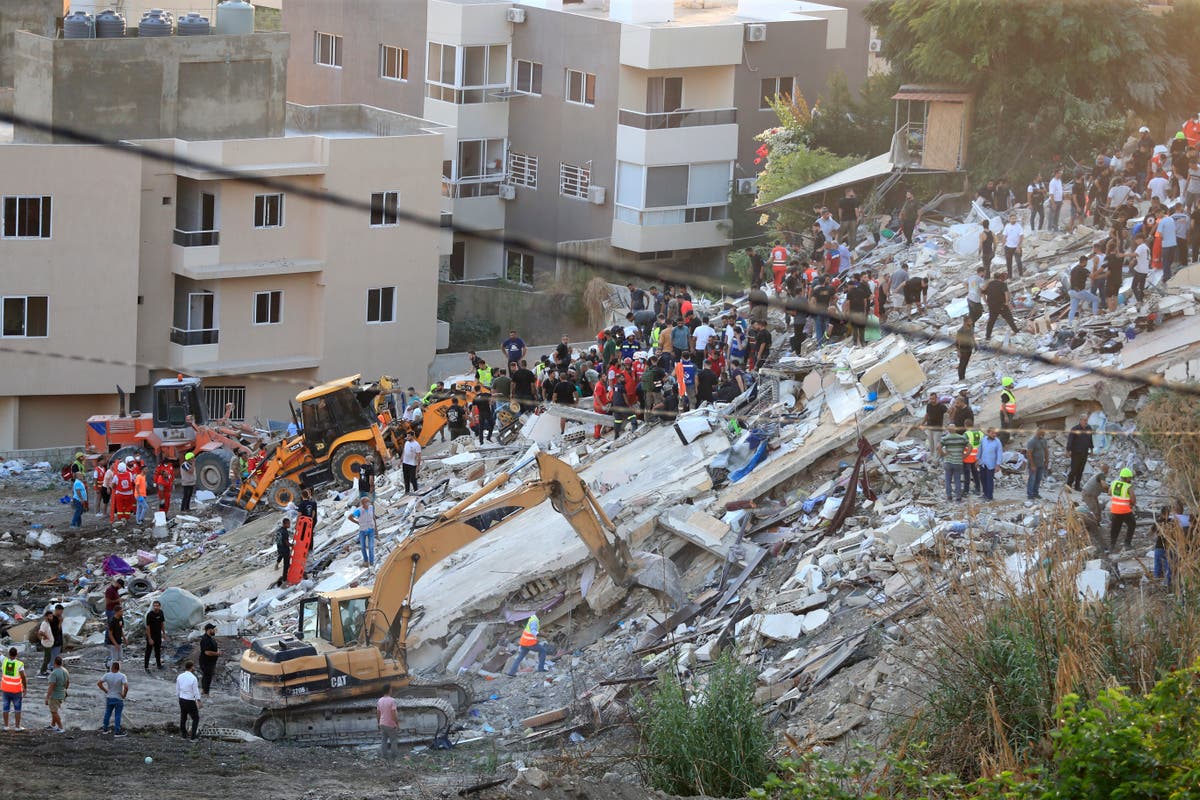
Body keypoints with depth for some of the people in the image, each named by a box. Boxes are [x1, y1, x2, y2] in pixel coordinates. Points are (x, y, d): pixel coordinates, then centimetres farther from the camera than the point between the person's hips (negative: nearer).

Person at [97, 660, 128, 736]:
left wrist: (105, 690, 3)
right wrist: (124, 695, -12)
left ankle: (105, 729, 29)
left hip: (109, 698, 3)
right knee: (117, 715, 5)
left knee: (107, 714, 20)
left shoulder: (107, 675, -10)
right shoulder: (122, 676, -20)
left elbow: (99, 683, -8)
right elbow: (126, 687, -30)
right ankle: (117, 731, 9)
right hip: (118, 699, -3)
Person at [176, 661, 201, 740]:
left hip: (182, 700, 6)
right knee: (196, 718, 10)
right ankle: (193, 737, 6)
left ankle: (184, 734, 32)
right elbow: (196, 691, -16)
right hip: (190, 701, -6)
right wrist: (198, 702, -6)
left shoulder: (179, 676, -3)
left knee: (183, 717, 20)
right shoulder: (193, 678, -21)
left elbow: (177, 689, 6)